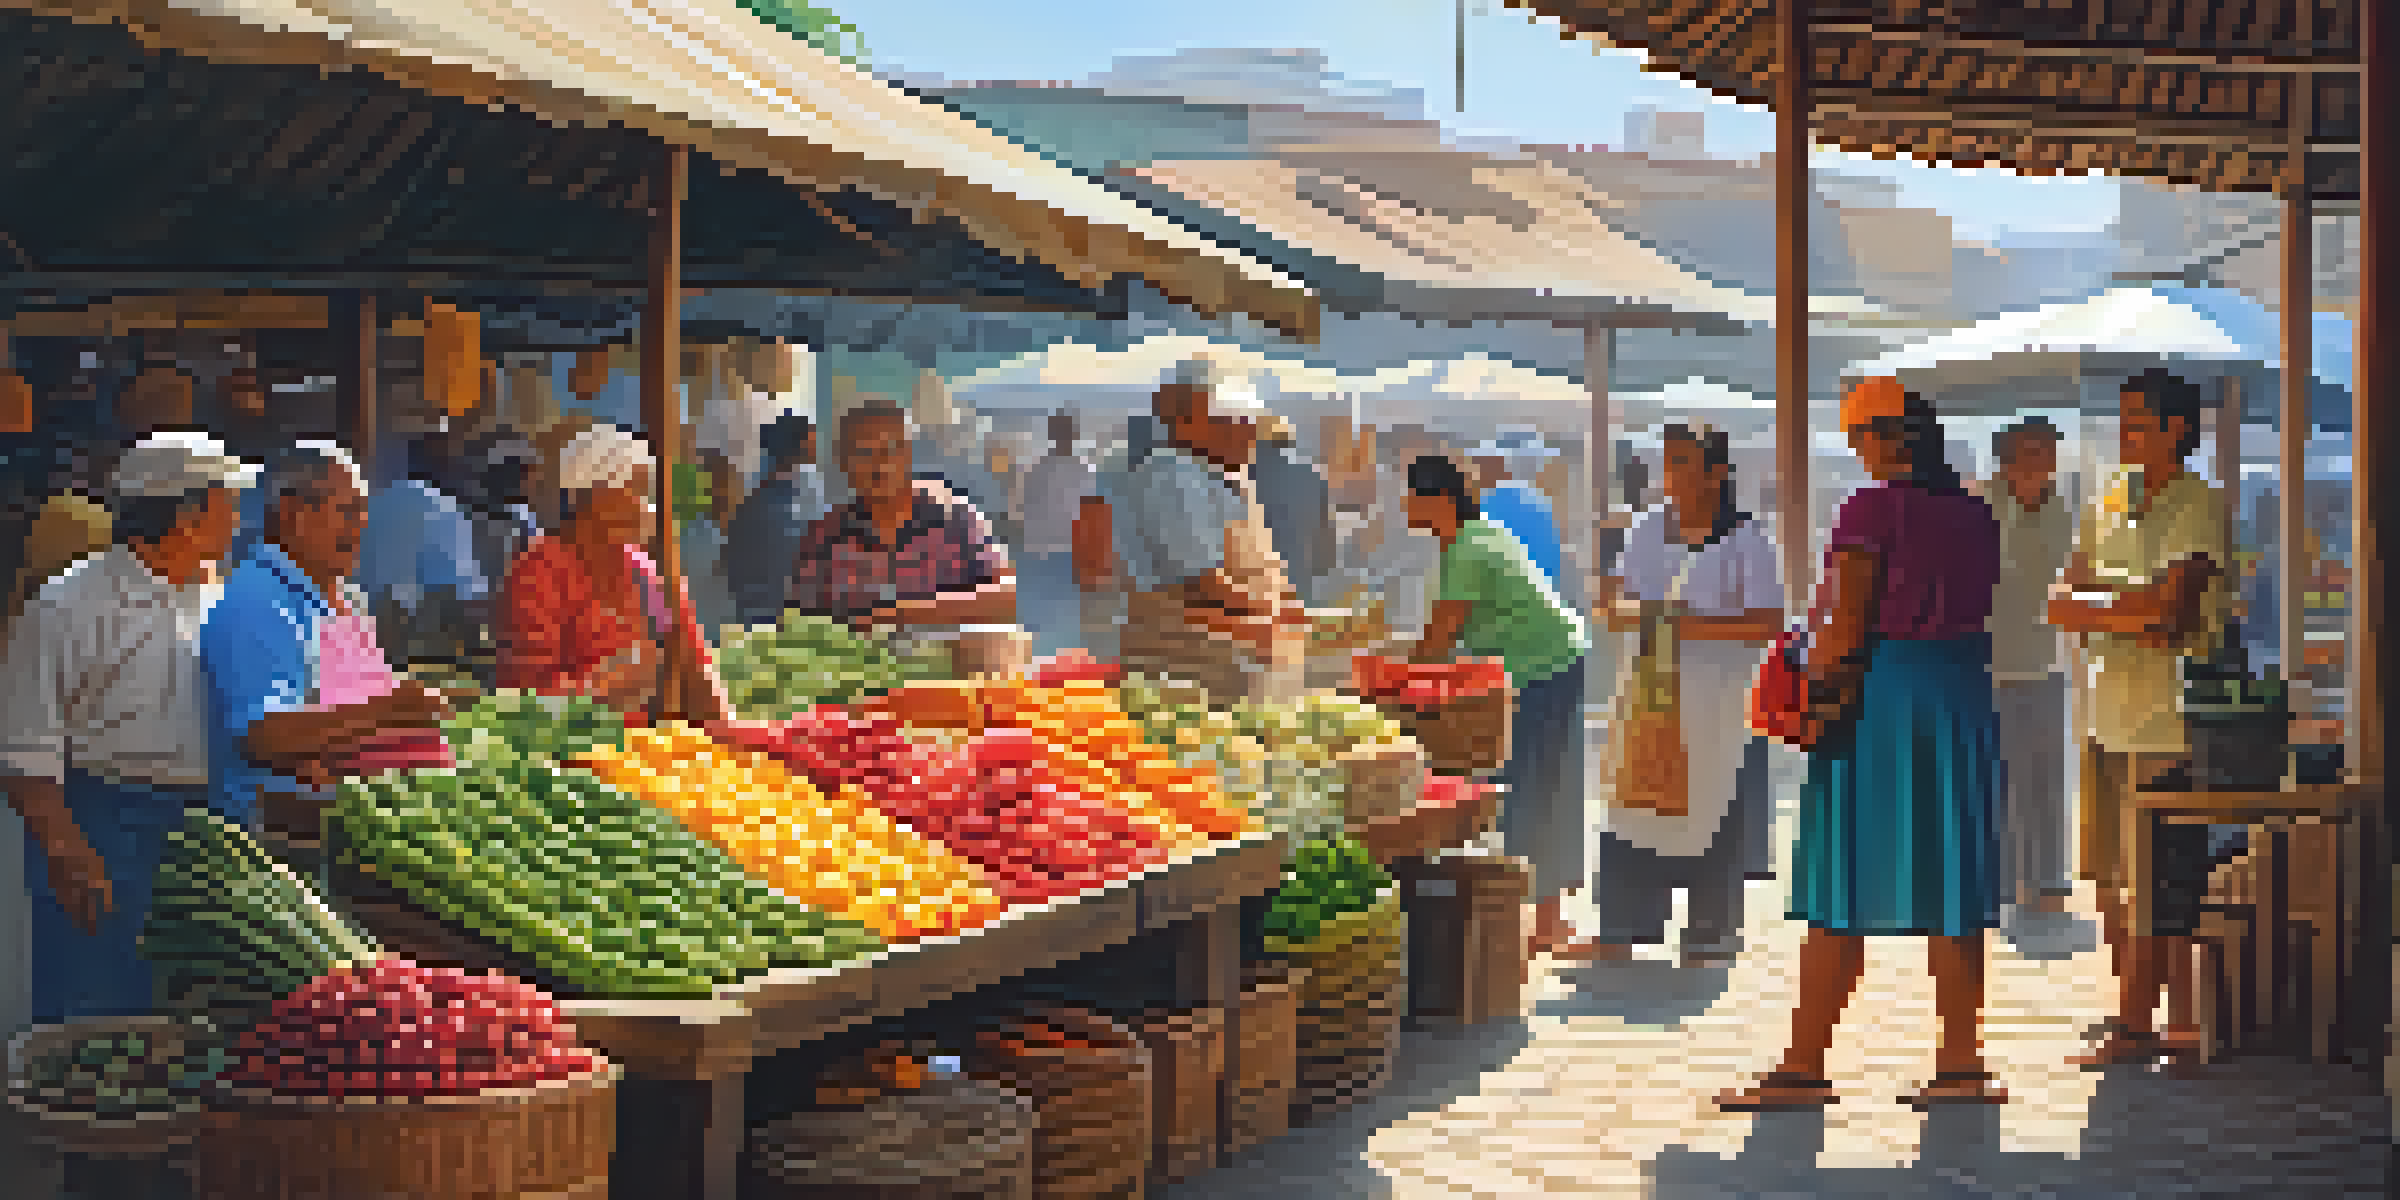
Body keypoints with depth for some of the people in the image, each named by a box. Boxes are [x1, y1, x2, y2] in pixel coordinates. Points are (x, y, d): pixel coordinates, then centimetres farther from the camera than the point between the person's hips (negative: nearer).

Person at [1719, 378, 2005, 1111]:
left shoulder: (1873, 509, -11)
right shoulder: (1975, 515, 10)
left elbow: (1849, 624, -13)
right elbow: (1975, 615, 11)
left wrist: (1818, 691, -3)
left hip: (1880, 690, -7)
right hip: (1962, 690, 7)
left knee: (1840, 890, -3)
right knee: (1949, 888, 9)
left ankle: (1805, 1068, -1)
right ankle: (1961, 1065, 9)